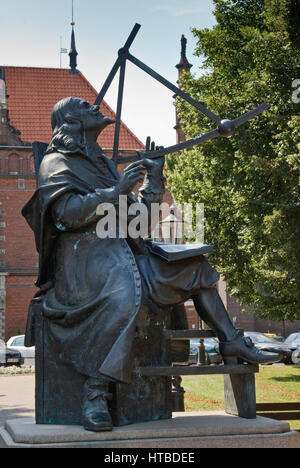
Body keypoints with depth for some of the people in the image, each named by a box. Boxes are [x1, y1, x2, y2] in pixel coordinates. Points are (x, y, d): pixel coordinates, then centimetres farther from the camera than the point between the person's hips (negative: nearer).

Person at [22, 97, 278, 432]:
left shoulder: (103, 164, 26)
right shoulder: (56, 163, 2)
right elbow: (67, 212, -16)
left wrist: (154, 182, 12)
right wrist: (116, 192, -18)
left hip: (124, 251, 9)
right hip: (85, 256, -9)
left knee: (195, 267, 8)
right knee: (126, 293, -39)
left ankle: (231, 344, 11)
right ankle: (95, 393, -37)